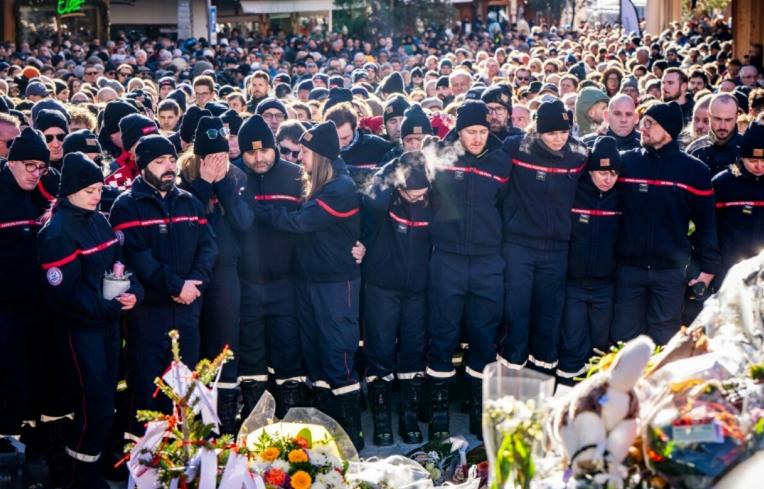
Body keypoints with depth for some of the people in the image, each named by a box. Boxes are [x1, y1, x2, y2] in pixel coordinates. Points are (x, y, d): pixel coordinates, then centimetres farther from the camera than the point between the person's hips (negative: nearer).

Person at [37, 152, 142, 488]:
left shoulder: (99, 222, 7)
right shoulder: (57, 233, -16)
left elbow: (119, 264, 11)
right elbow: (64, 292, -19)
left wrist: (133, 292, -9)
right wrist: (110, 307, -18)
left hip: (108, 322, 7)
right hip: (80, 327, -7)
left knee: (105, 398, 15)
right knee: (95, 403, -4)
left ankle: (95, 460, 30)